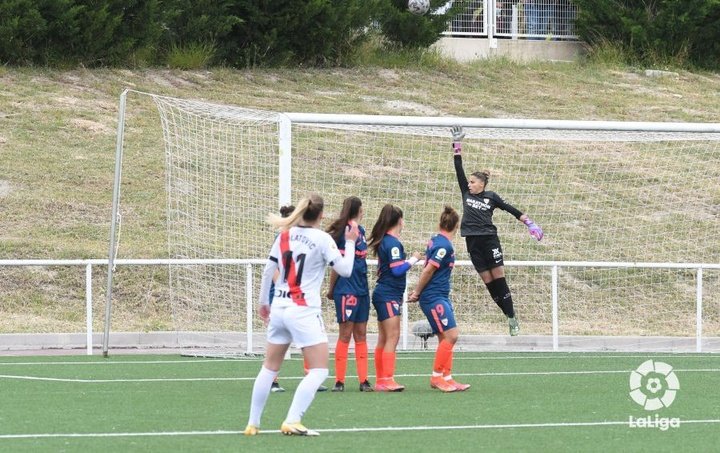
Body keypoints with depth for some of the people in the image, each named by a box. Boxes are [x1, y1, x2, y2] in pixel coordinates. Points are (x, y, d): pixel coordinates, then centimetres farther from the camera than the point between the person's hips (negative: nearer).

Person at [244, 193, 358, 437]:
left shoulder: (284, 235, 6)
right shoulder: (321, 238, -8)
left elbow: (268, 271, 11)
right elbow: (345, 270, -8)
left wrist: (263, 302, 23)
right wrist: (350, 242, 5)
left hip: (279, 308, 6)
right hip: (304, 310, -6)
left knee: (270, 367, 16)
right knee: (319, 370, -2)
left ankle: (253, 423, 17)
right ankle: (292, 421, -16)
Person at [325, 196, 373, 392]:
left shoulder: (359, 231, 13)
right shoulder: (345, 232, -12)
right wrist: (332, 289, -6)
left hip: (361, 290, 8)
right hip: (347, 290, -8)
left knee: (360, 335, 7)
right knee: (345, 335, -5)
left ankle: (363, 380, 9)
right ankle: (339, 381, -1)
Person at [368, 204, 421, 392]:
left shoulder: (383, 241, 12)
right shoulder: (393, 243, -15)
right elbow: (397, 269, -19)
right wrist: (413, 260, -7)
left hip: (383, 293, 10)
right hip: (389, 295, -10)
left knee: (384, 338, 11)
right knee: (392, 337, -11)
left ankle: (381, 380, 13)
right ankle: (387, 380, -15)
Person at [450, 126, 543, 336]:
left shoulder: (491, 197, 2)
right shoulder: (466, 193, 9)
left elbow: (510, 209, 4)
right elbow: (459, 171, 6)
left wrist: (528, 222, -1)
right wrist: (457, 146, 1)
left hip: (489, 239, -4)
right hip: (473, 242, 4)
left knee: (498, 277, -6)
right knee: (488, 281, 3)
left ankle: (512, 318, -5)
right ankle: (508, 315, 9)